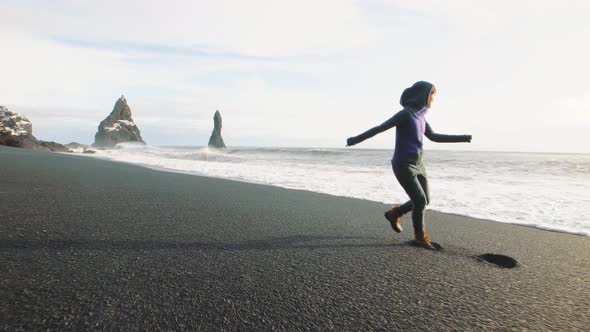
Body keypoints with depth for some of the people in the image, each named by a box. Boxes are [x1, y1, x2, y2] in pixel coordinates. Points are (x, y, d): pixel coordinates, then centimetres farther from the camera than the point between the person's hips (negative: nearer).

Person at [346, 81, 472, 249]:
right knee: (420, 201, -4)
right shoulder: (405, 113, -15)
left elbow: (434, 136, 17)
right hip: (403, 165, -9)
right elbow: (380, 128, -15)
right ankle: (420, 236, 16)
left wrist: (462, 138, 16)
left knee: (424, 200, 12)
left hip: (416, 164, 9)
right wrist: (357, 139, -13)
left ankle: (394, 213, 31)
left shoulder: (419, 115, 10)